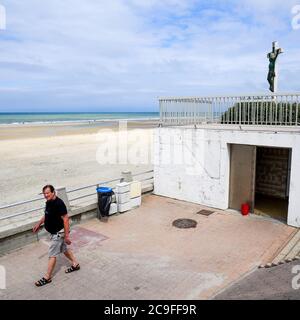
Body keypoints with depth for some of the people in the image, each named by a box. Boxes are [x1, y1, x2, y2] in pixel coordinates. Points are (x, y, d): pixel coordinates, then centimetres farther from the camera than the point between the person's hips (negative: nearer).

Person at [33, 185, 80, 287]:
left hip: (58, 233, -9)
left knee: (52, 254, 1)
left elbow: (65, 219, -26)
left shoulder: (59, 203, -27)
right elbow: (46, 215, 20)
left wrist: (67, 236, -25)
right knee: (64, 249, 22)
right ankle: (75, 264, 38)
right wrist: (39, 223, 18)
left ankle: (47, 277, 14)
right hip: (54, 232, 9)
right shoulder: (48, 202, 1)